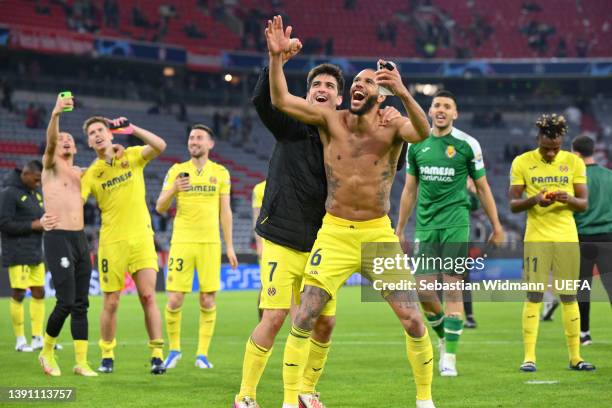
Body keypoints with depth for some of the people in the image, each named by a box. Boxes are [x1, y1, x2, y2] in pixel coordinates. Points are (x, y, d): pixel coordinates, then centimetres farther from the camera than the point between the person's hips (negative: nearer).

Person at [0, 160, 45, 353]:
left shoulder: (36, 191, 12)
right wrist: (32, 225, -17)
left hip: (36, 253, 8)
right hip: (17, 255, -8)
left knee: (39, 292, 7)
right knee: (18, 293, -3)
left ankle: (38, 338, 12)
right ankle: (20, 340, 4)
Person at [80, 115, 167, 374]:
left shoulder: (132, 156, 6)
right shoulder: (91, 174, 4)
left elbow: (159, 146, -11)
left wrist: (130, 128, -17)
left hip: (141, 239, 0)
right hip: (111, 243, 0)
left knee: (148, 297, -6)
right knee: (111, 303, 2)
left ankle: (157, 355, -2)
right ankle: (107, 356, 16)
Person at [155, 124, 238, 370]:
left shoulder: (220, 172, 8)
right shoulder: (177, 170, 6)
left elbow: (225, 211, 10)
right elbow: (160, 208, 3)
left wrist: (230, 246, 5)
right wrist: (173, 190, -17)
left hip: (210, 242, 0)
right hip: (182, 241, 0)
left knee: (207, 300, -2)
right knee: (175, 300, -5)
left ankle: (202, 354, 7)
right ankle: (174, 349, 14)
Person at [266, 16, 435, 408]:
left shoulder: (391, 127, -8)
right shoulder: (331, 120, -2)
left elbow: (423, 132, -31)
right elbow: (281, 99, -11)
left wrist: (404, 94, -48)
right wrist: (276, 56, -26)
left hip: (379, 233, -1)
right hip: (334, 232, 1)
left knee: (413, 320, -4)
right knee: (305, 317, -8)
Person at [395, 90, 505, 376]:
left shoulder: (467, 144, -1)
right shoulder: (417, 144, 9)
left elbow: (482, 188, 6)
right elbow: (410, 189, 17)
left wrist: (496, 227, 7)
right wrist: (399, 230, 18)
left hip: (455, 223, -3)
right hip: (426, 225, 3)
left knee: (452, 288, -7)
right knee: (423, 291, -2)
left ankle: (449, 357, -2)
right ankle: (445, 337, 25)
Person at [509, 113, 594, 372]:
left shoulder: (574, 162, 5)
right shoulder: (522, 162, 1)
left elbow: (584, 204, 5)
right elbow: (513, 204, 0)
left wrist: (568, 199, -17)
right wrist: (534, 199, -19)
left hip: (567, 238, 2)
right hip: (536, 238, -2)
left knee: (569, 296, 5)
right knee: (534, 295, -5)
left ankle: (575, 357, 11)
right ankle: (529, 357, -4)